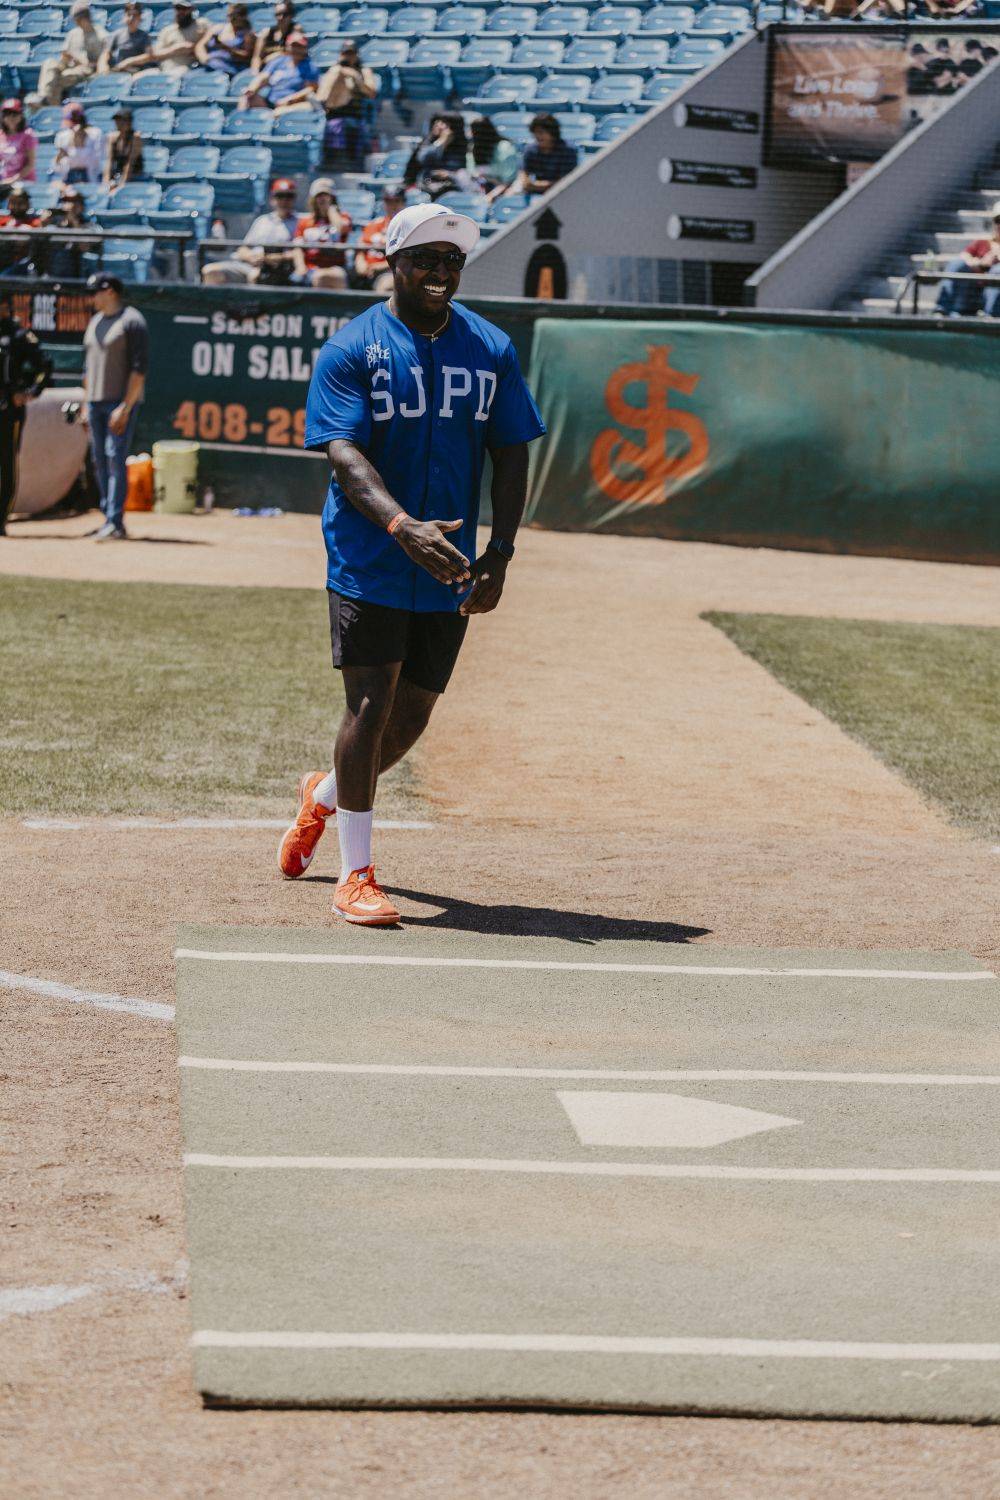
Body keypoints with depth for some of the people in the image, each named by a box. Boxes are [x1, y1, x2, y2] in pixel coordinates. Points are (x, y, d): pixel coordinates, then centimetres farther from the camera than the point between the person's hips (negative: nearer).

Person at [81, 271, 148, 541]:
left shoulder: (132, 321, -9)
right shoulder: (95, 321, 17)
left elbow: (139, 368, -15)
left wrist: (125, 407, -20)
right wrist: (86, 406, 17)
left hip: (122, 402, -8)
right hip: (96, 403, 8)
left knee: (116, 458, -14)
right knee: (100, 461, 8)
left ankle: (115, 523, -17)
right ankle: (110, 519, 14)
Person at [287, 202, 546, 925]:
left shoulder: (492, 349, 7)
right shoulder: (352, 349, -6)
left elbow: (511, 455, 8)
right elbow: (344, 453, -16)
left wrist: (500, 554, -4)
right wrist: (401, 525, -34)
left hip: (449, 570, 4)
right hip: (369, 561, -4)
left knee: (410, 719, 10)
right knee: (371, 703, -10)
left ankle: (324, 796, 40)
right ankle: (355, 875, -1)